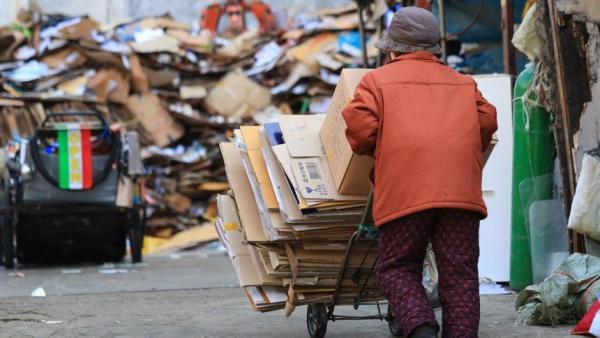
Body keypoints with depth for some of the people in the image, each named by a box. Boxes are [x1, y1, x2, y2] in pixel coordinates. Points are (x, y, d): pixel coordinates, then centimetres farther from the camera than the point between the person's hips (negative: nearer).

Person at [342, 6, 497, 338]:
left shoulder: (377, 80, 14)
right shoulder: (463, 83, 24)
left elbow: (360, 128, 0)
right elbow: (486, 122, 14)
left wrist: (369, 150, 21)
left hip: (403, 190, -2)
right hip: (461, 188, 3)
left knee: (397, 268, 6)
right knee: (459, 272, 5)